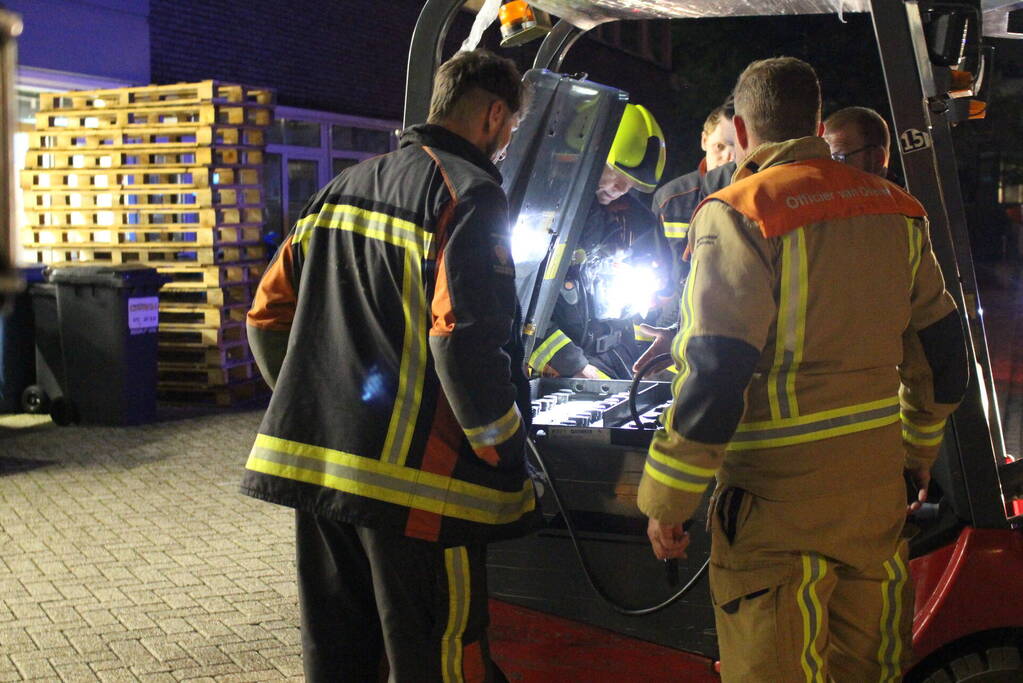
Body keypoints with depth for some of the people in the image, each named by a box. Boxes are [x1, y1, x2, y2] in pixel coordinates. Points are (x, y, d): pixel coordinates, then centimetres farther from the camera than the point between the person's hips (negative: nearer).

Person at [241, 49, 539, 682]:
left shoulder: (342, 188, 16)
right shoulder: (471, 194, -9)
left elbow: (269, 312, 17)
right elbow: (464, 339, -20)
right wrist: (504, 452, -11)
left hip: (313, 461, 8)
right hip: (412, 477, -8)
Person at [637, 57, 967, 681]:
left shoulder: (738, 216, -13)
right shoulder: (896, 210, 9)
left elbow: (715, 375, -20)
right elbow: (940, 348, 16)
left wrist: (669, 499, -12)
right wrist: (919, 446, 30)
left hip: (780, 495, -7)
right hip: (878, 481, 7)